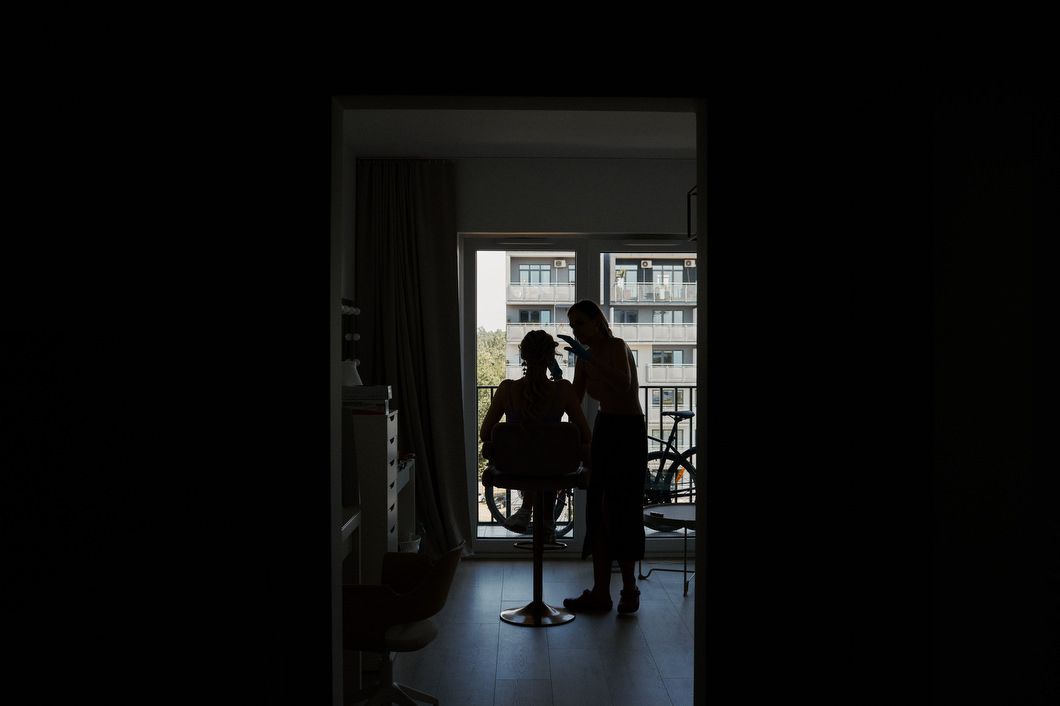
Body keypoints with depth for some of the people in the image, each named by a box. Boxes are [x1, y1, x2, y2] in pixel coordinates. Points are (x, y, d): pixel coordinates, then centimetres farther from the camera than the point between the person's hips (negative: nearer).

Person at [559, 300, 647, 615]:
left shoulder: (617, 346, -15)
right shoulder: (584, 357, 7)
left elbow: (624, 383, -35)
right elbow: (574, 402, 8)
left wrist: (588, 357, -40)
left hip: (629, 433, -7)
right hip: (602, 429, 7)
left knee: (617, 509, -5)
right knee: (598, 510, 4)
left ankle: (629, 586, 12)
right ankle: (600, 591, 10)